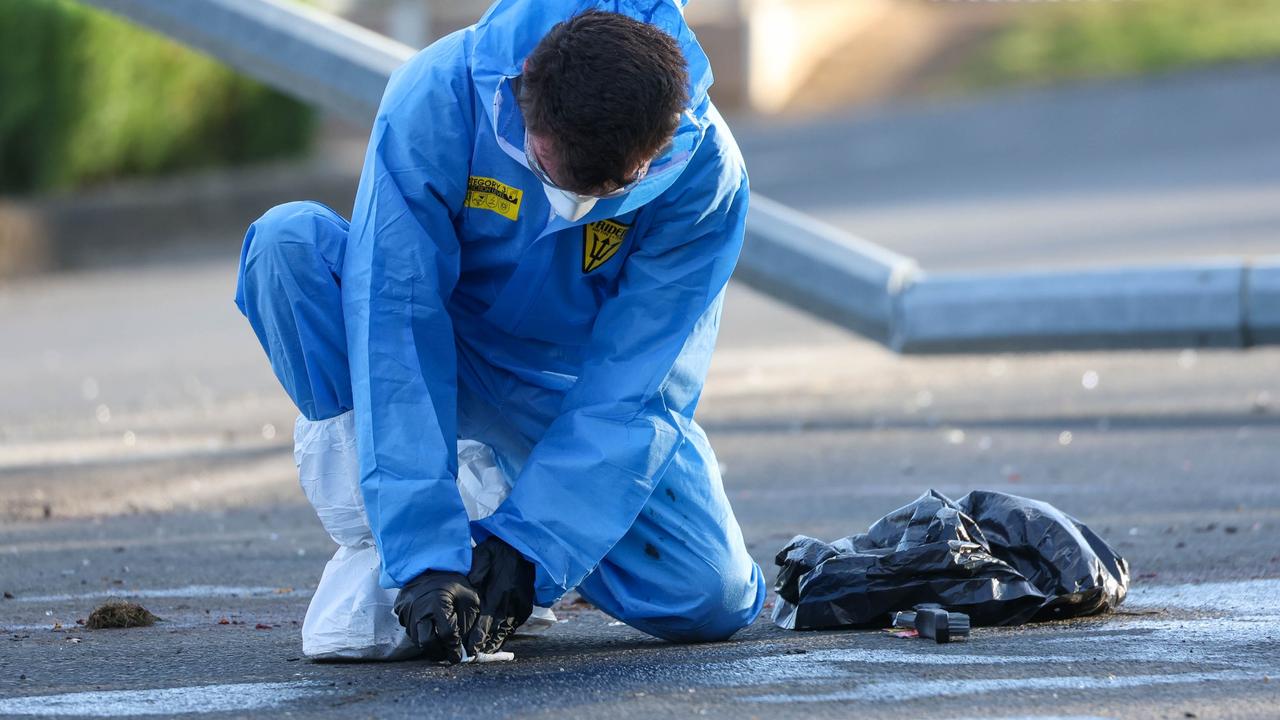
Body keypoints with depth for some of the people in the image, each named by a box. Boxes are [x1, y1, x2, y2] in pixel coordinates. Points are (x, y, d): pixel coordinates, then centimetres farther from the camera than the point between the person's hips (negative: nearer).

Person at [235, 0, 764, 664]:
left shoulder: (707, 174, -25)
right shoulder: (435, 100, -31)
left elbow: (632, 384, -23)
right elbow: (396, 329, -33)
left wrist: (529, 546, -33)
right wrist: (426, 554, -39)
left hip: (573, 392, 1)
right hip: (438, 358, -1)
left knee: (713, 601, -19)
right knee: (288, 241, -31)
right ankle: (374, 547, -19)